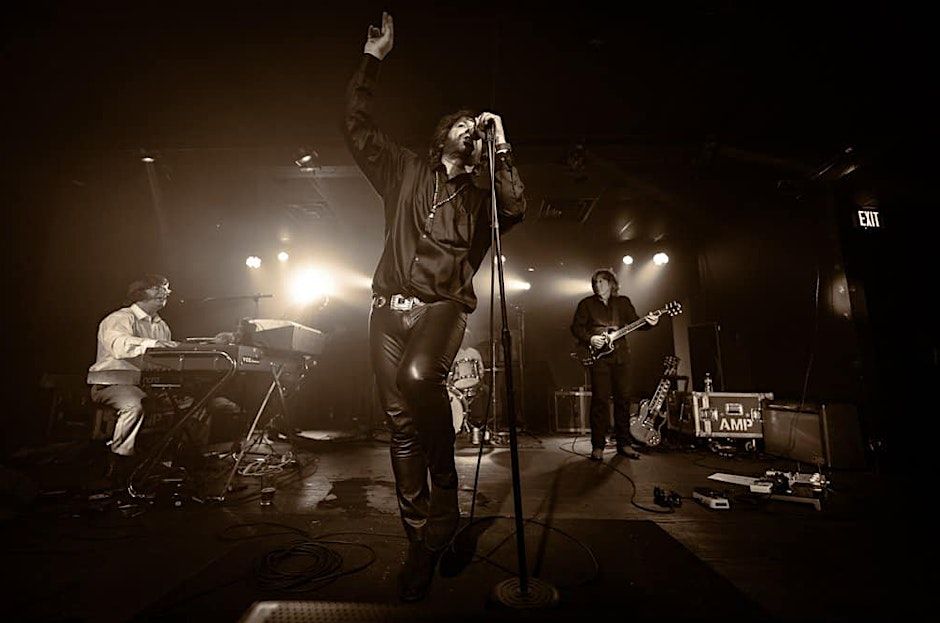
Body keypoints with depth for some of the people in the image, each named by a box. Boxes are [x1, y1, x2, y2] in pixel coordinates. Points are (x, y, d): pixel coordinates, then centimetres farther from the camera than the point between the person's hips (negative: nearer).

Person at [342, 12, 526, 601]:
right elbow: (357, 126, 19)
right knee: (401, 424, 0)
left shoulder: (480, 192, 16)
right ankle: (421, 539, 15)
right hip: (391, 306, 3)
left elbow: (516, 208, -4)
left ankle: (445, 514, -12)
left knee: (417, 377, -33)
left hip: (442, 305, -2)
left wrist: (501, 146, -1)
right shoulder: (406, 169, 20)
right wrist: (372, 57, 20)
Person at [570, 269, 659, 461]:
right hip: (598, 357, -3)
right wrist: (590, 339, -12)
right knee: (600, 400, -5)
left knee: (623, 399, 5)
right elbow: (576, 327, 4)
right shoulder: (586, 304, 8)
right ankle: (598, 446, 2)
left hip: (621, 355, 3)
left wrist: (649, 322, -14)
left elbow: (635, 321, 6)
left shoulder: (623, 302, 15)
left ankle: (623, 443, 16)